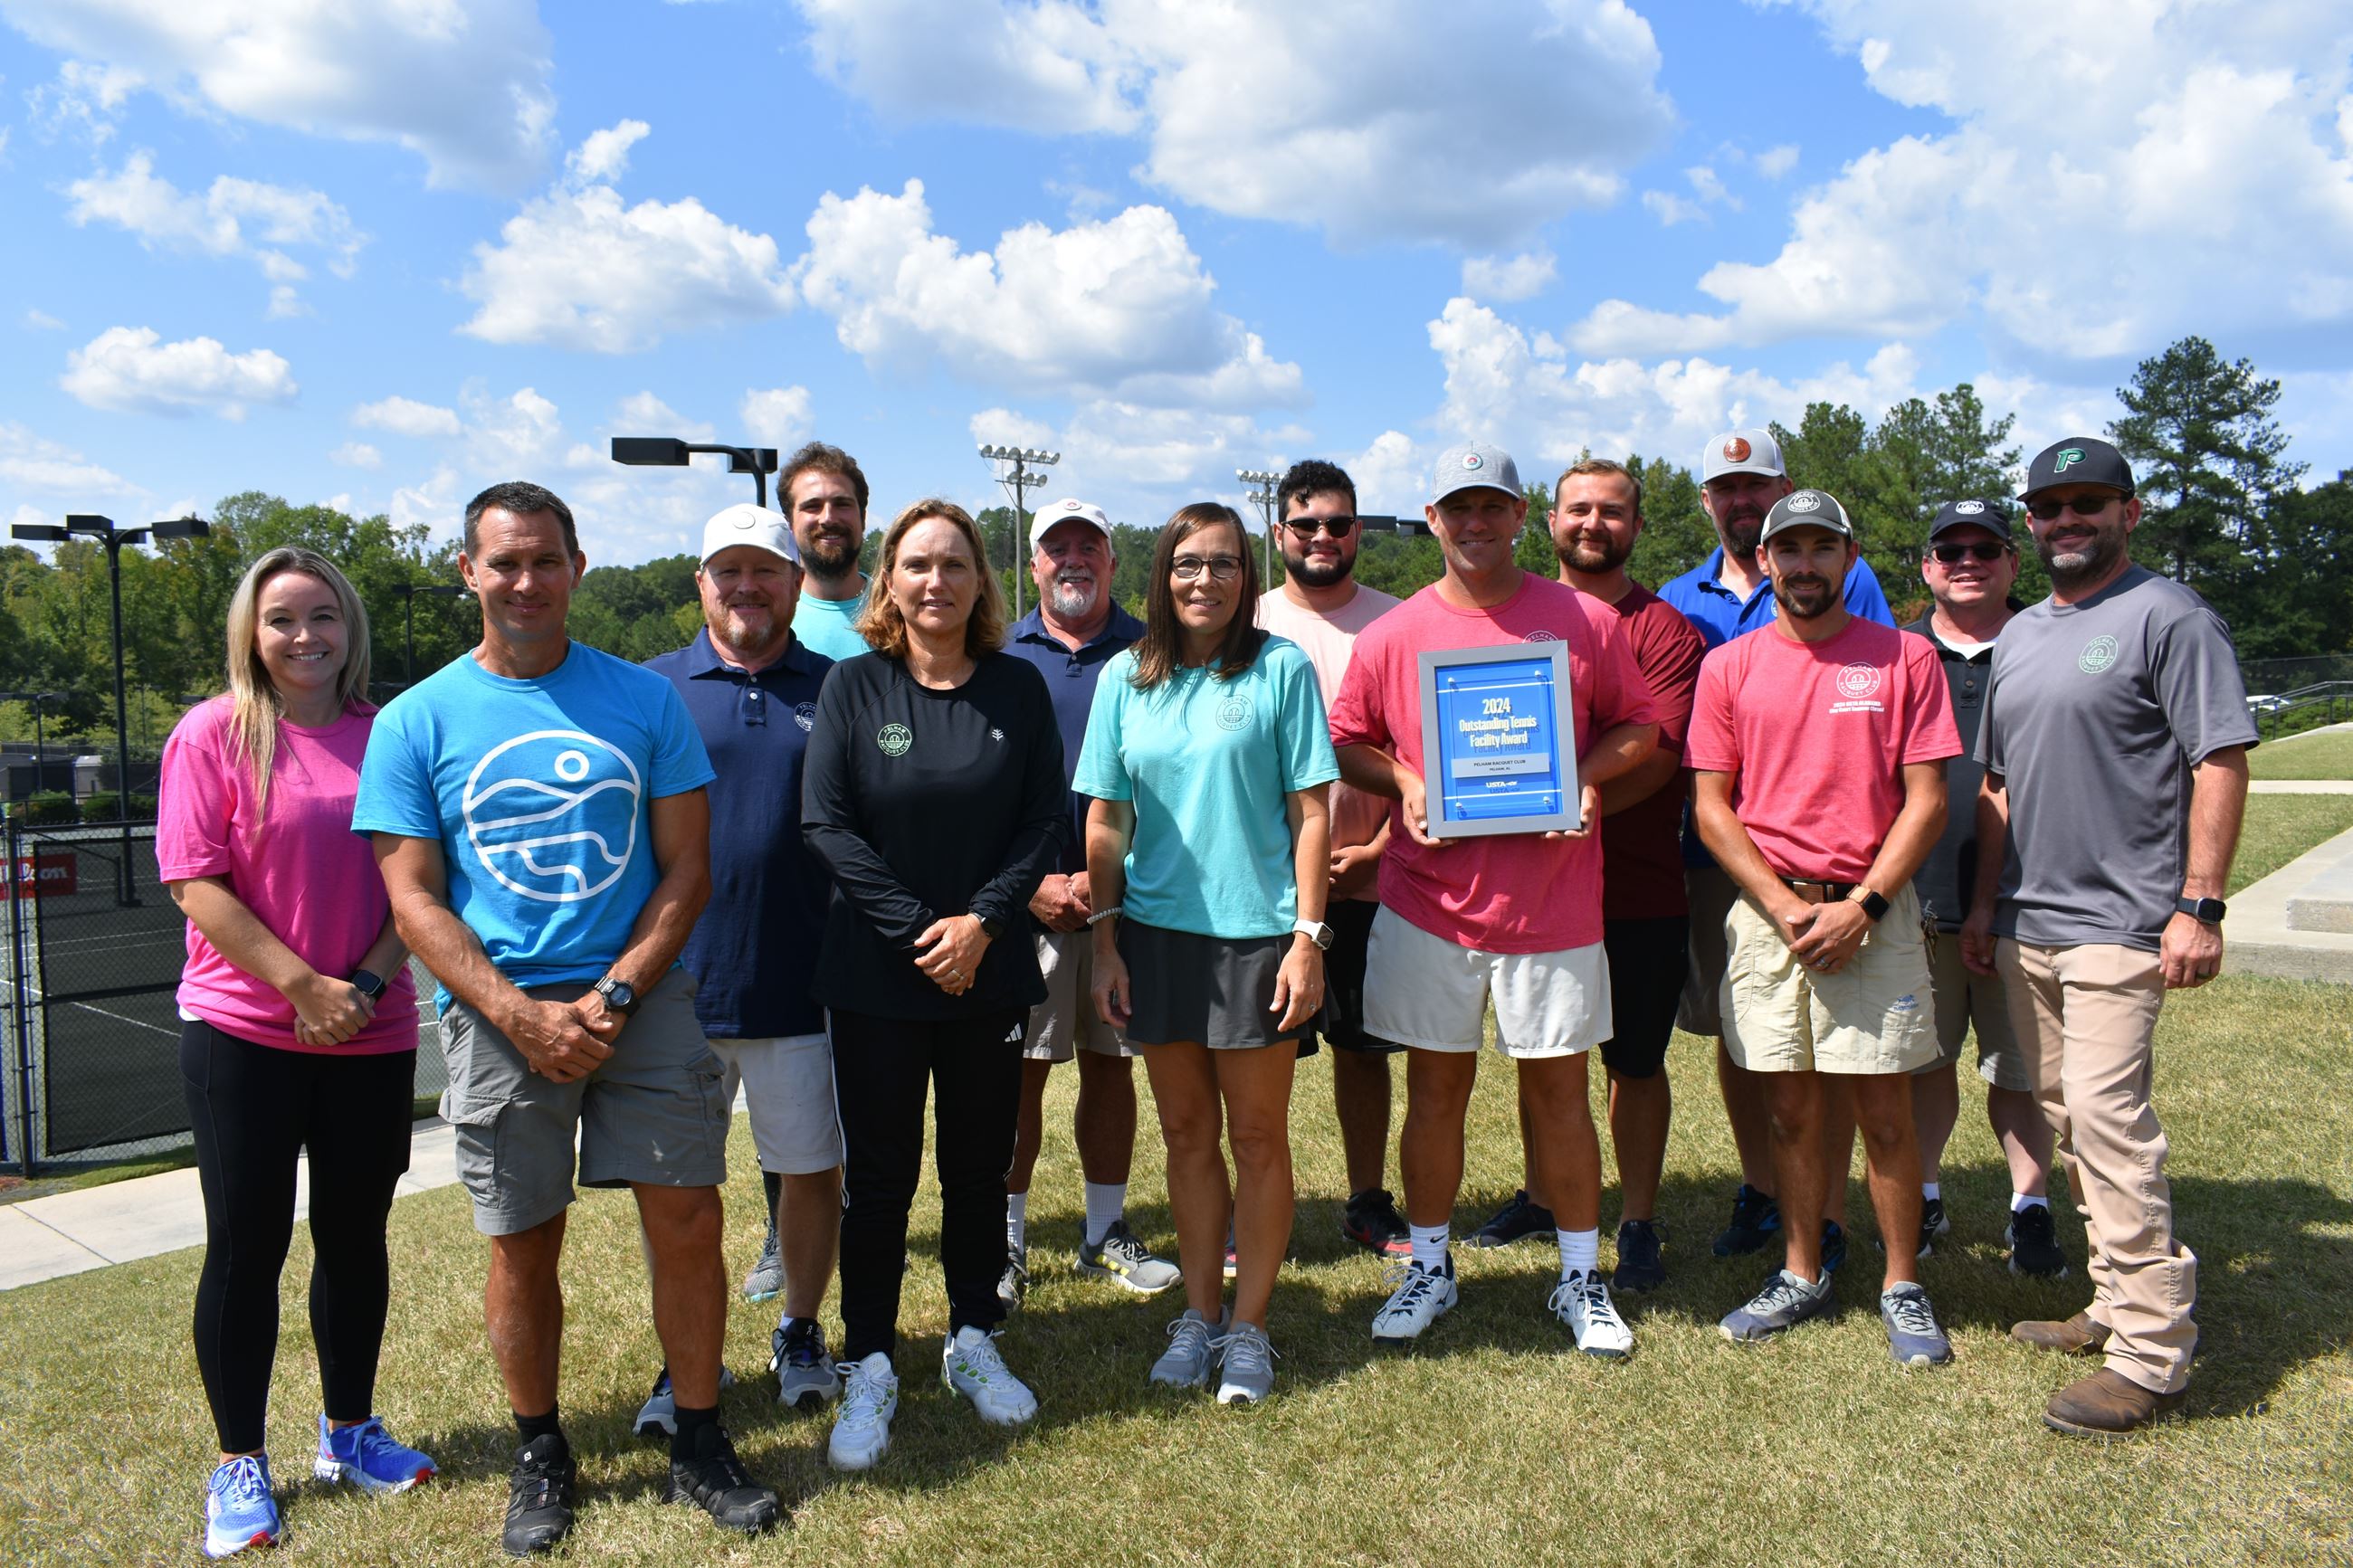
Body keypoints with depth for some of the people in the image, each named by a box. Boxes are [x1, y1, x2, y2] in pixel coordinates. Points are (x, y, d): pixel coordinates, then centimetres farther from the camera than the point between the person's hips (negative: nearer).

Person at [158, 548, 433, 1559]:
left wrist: (367, 984, -9)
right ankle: (238, 1467, 20)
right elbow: (196, 883, -9)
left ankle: (348, 1431, 30)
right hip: (242, 1032, -3)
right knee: (246, 1245, 5)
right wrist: (303, 985, -15)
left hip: (374, 1035, 3)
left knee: (355, 1236, 13)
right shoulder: (213, 734, -4)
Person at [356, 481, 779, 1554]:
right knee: (523, 1247, 9)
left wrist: (613, 993, -11)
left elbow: (686, 867, 2)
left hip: (642, 1001, 1)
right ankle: (541, 1456, 29)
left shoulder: (643, 700, 3)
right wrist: (523, 1016, -13)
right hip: (500, 1014, 0)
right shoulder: (417, 721, 2)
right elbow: (414, 898, -1)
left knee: (688, 1219, 0)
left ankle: (700, 1446, 18)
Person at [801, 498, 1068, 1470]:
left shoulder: (1018, 688, 2)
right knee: (879, 1174, 5)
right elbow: (826, 822, -8)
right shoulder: (853, 685, -2)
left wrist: (979, 922, -12)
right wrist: (918, 927, -14)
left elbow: (1046, 822, -1)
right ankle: (869, 1369, 20)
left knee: (979, 1166, 12)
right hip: (875, 975, -1)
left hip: (990, 971, 2)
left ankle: (973, 1345, 30)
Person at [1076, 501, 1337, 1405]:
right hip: (1156, 931, 3)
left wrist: (1308, 938, -10)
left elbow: (1310, 813, -5)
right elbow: (1104, 821, 7)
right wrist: (1105, 943, 3)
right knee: (1186, 1133, 13)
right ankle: (1200, 1314, 27)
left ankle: (1249, 1327, 21)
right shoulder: (1126, 678, 5)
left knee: (1256, 1135, 7)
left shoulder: (1280, 669, -3)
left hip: (1256, 931, -3)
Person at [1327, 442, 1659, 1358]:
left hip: (1554, 899, 0)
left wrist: (1586, 777, -10)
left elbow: (1640, 724, 9)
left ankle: (1582, 1277, 25)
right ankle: (1428, 1265, 27)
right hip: (1429, 902, 1)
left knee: (1560, 1085, 9)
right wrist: (1404, 784, -10)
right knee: (1436, 1086, 10)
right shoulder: (1392, 636, 1)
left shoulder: (1586, 621, 1)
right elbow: (1348, 741, 9)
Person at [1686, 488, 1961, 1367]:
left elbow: (1926, 800, -2)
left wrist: (1861, 906, -12)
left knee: (1884, 1110, 0)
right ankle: (1802, 1277, 23)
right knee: (1791, 1109, 9)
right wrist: (1785, 907, -7)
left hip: (1872, 910, -1)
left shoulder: (1904, 658, 2)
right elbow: (1711, 808, 3)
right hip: (1765, 910, 2)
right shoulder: (1727, 667, 6)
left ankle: (1902, 1288, 16)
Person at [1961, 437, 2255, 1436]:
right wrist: (1985, 902, 17)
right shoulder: (2018, 635, 18)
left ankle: (2151, 1354, -3)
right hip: (2025, 926, 8)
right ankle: (2118, 1305, 25)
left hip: (2118, 923, -8)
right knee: (2074, 1119, 13)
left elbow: (2221, 764, -11)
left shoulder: (2169, 618, -5)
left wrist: (2198, 907, -17)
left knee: (2107, 1118, -12)